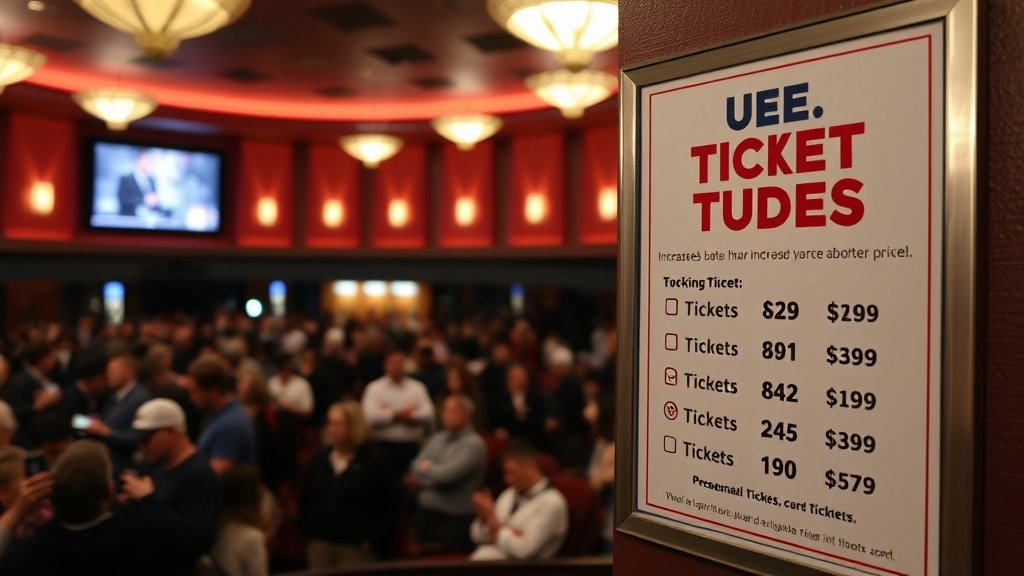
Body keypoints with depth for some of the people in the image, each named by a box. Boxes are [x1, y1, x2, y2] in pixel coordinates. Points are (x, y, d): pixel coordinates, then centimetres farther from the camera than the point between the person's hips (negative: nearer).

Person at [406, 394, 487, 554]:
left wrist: (426, 467, -2)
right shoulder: (437, 438, 12)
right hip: (425, 514, 7)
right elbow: (415, 468, 10)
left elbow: (445, 475, -20)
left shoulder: (473, 444, -13)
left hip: (454, 522, -7)